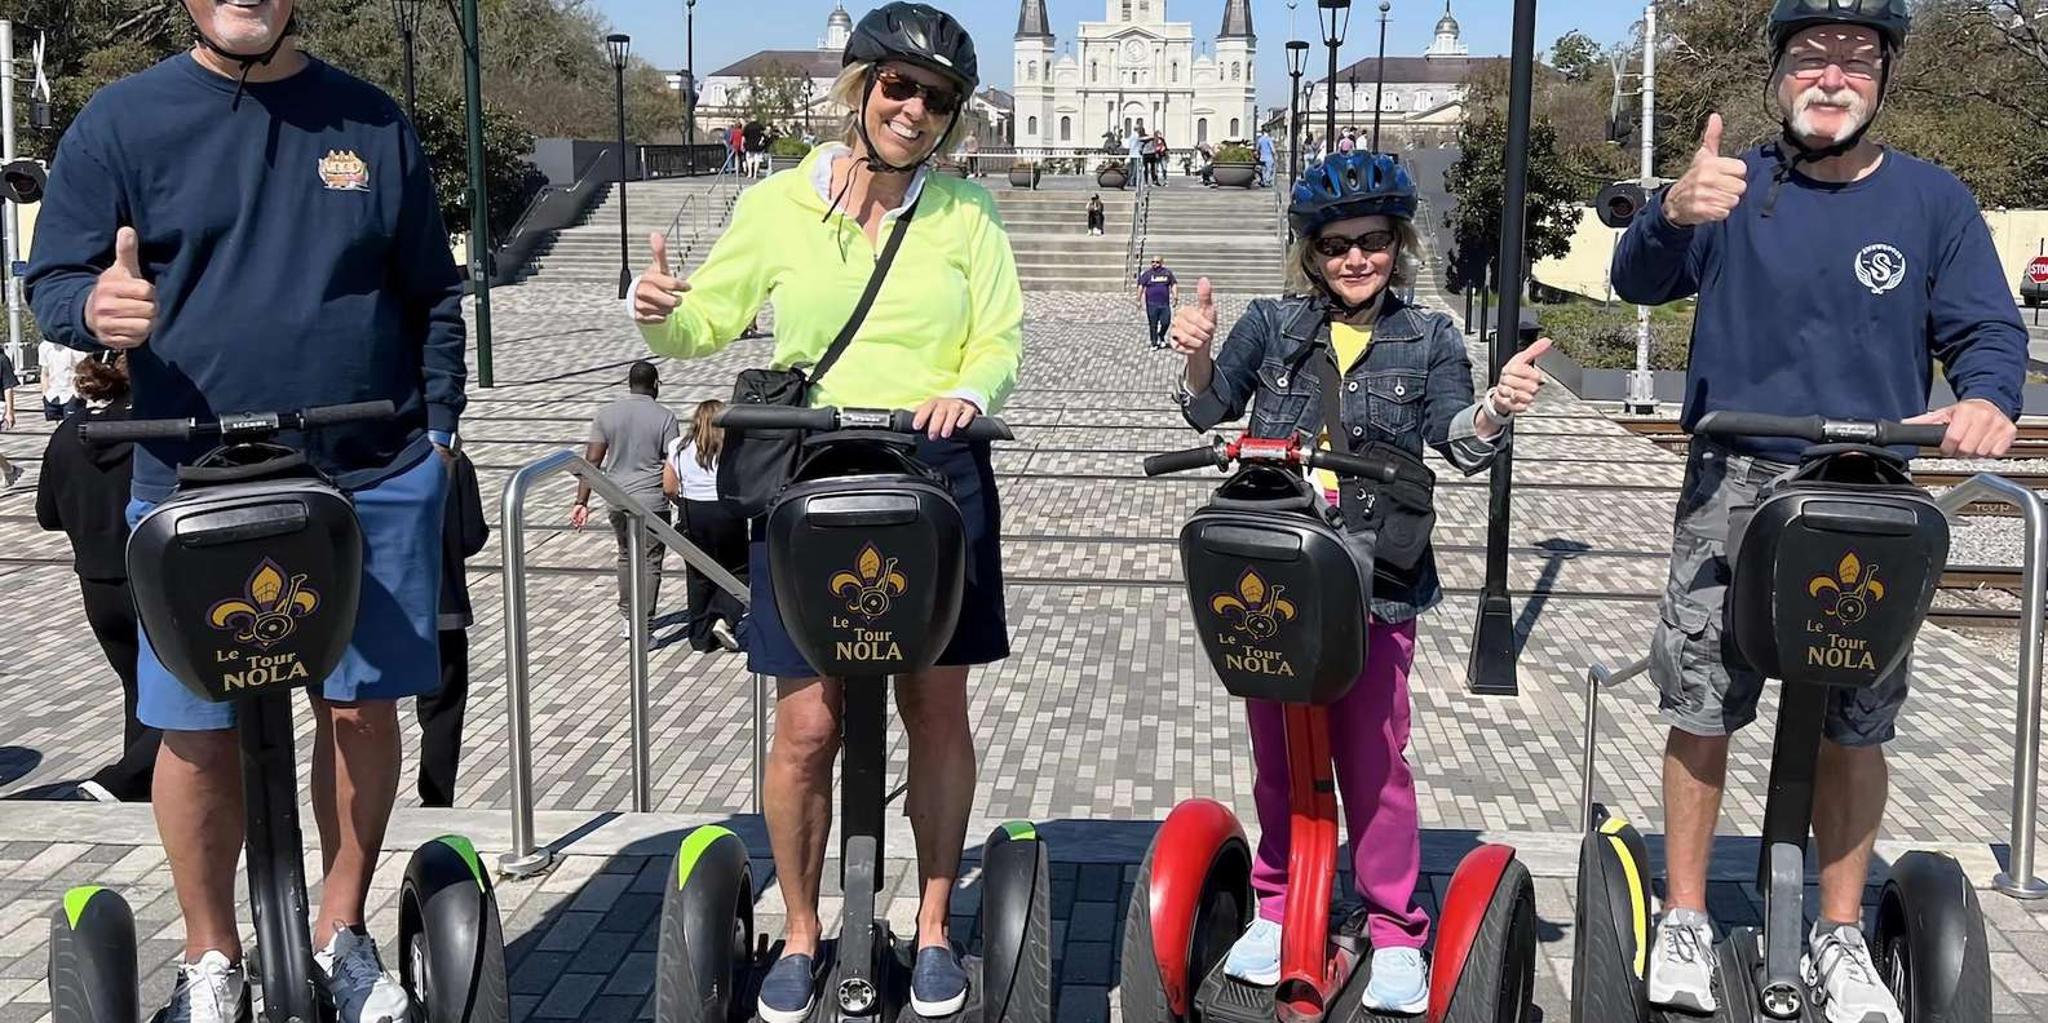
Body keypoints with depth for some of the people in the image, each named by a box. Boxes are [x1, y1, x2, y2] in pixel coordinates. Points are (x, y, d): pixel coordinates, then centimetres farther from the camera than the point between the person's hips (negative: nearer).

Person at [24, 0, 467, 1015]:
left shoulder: (372, 123, 8)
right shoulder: (120, 121, 2)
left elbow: (433, 295, 13)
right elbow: (51, 280, 1)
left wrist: (438, 431, 6)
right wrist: (95, 307, -22)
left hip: (374, 480, 2)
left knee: (362, 708, 7)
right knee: (199, 730, 4)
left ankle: (340, 933, 27)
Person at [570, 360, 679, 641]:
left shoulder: (606, 414, 2)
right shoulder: (664, 417, -8)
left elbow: (592, 461, -1)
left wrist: (581, 502, 0)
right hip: (652, 501, -4)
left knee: (626, 556, 22)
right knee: (649, 562, 2)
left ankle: (627, 618, 30)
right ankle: (644, 627, -1)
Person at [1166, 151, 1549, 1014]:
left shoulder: (1426, 339, 4)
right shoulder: (1274, 325, 6)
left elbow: (1460, 441, -7)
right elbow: (1210, 412, 6)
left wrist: (1497, 409, -29)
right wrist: (1197, 357, -14)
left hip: (1376, 582, -1)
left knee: (1373, 756, 1)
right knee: (1276, 749, 11)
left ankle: (1396, 930, 15)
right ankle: (1277, 904, 28)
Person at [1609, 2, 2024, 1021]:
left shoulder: (1933, 200, 3)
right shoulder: (1737, 184, 2)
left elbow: (1989, 329, 3)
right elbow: (1639, 281, -12)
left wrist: (1986, 399, -21)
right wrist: (1673, 215, -35)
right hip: (1733, 485, 0)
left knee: (1855, 724, 6)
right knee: (1699, 704, 1)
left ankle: (1840, 937, 23)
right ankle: (1684, 922, 17)